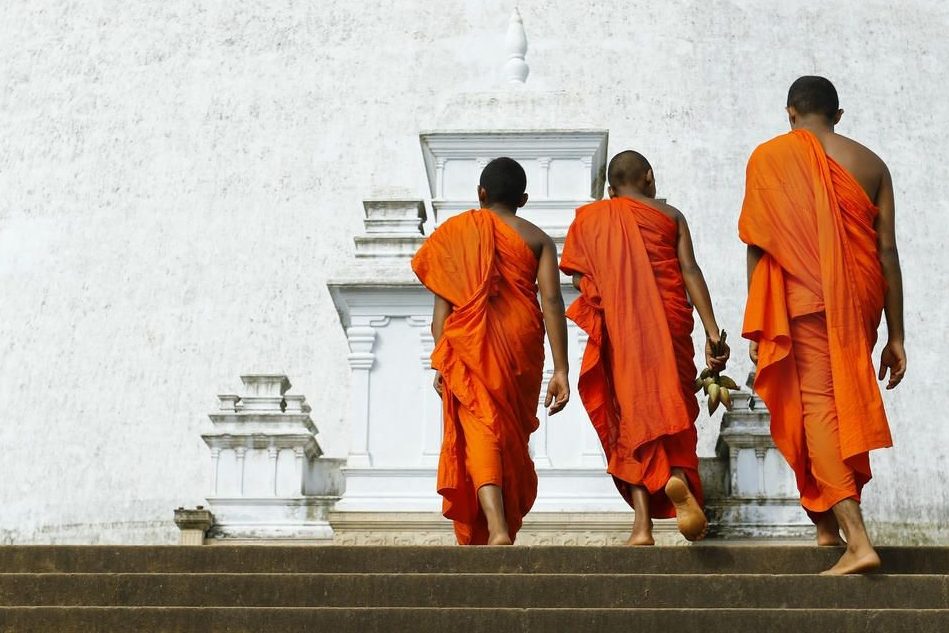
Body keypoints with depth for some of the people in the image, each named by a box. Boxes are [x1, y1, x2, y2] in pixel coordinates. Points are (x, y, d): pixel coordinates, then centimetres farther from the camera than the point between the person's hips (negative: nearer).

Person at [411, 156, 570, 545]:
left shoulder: (455, 232, 7)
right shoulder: (536, 239, 8)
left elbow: (442, 304, 1)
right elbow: (551, 302, -2)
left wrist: (440, 363, 4)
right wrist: (560, 370, -4)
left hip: (469, 345, -1)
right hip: (521, 347, 2)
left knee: (481, 431, -8)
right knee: (513, 436, 15)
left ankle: (495, 528, -28)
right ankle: (504, 525, 21)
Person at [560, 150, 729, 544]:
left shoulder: (589, 219, 12)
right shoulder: (669, 215, 9)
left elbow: (581, 281, 5)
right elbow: (690, 272, -2)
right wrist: (712, 332, -5)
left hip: (617, 330, 1)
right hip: (669, 326, 0)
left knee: (632, 413, 4)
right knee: (670, 404, 6)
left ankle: (643, 523, -5)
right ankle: (676, 477, -27)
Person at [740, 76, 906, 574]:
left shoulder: (770, 157, 2)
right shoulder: (870, 164, 9)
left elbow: (758, 246, -2)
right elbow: (887, 251, 6)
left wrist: (757, 326, 4)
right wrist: (896, 336, 9)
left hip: (805, 299, -4)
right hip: (860, 304, 4)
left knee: (817, 406, -7)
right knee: (845, 403, 17)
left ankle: (857, 539, -20)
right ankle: (829, 523, 24)